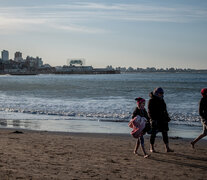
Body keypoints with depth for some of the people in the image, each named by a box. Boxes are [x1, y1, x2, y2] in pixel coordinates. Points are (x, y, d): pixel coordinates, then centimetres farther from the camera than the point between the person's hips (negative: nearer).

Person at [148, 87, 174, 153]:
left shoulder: (161, 100, 14)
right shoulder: (151, 101, -8)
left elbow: (164, 110, 22)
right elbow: (150, 111, -13)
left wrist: (167, 117, 16)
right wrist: (152, 119, -22)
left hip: (162, 120, 7)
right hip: (155, 120, -7)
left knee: (165, 133, 3)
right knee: (153, 134, 1)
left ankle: (167, 148, 5)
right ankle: (152, 148, 11)